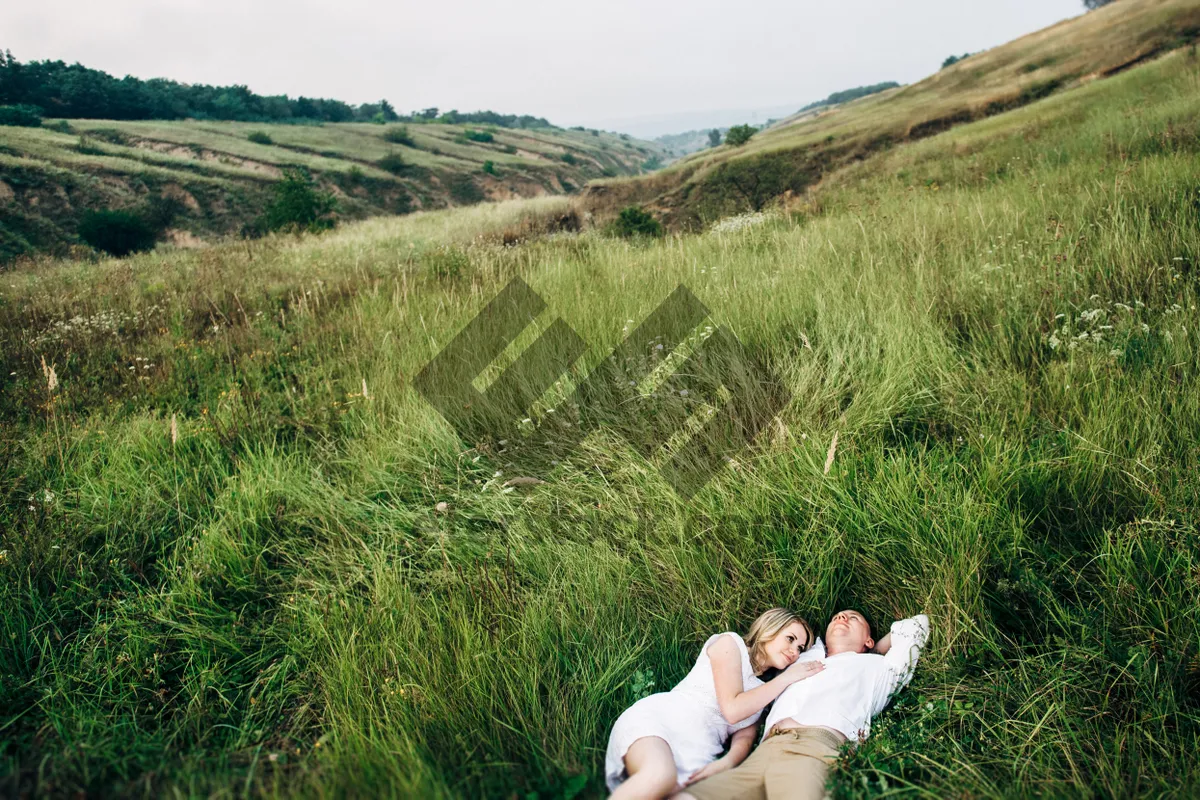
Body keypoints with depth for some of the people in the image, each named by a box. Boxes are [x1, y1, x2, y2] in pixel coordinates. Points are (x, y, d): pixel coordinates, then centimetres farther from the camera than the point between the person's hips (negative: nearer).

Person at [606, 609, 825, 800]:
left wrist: (727, 762, -13)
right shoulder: (730, 643, 8)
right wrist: (787, 677, 1)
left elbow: (744, 736, 11)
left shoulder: (763, 689, 27)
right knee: (660, 776, -42)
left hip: (696, 756, 5)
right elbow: (732, 709, -5)